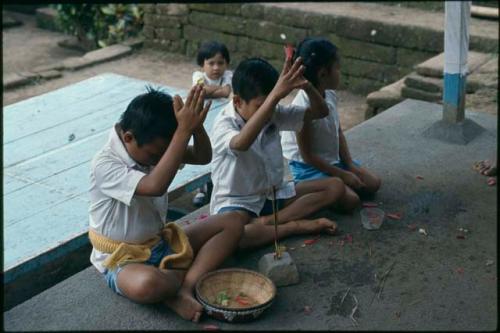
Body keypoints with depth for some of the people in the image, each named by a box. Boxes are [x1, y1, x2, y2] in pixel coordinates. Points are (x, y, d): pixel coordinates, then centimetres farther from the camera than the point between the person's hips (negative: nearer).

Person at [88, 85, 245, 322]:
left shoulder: (152, 147, -2)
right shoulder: (105, 165, -25)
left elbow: (203, 157, -3)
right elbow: (155, 186, -40)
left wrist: (196, 125, -24)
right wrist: (184, 130, -41)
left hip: (161, 243, 8)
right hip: (123, 260, -8)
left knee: (233, 223, -4)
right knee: (146, 284, -44)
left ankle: (184, 288, -20)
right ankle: (194, 275, -10)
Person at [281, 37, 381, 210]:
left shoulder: (330, 95, -3)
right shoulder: (303, 108, -28)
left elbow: (339, 133, 9)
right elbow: (307, 155, -22)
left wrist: (350, 165, -3)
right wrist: (342, 174, -17)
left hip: (333, 159, 8)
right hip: (309, 168, -8)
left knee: (372, 184, 4)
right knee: (351, 200, -20)